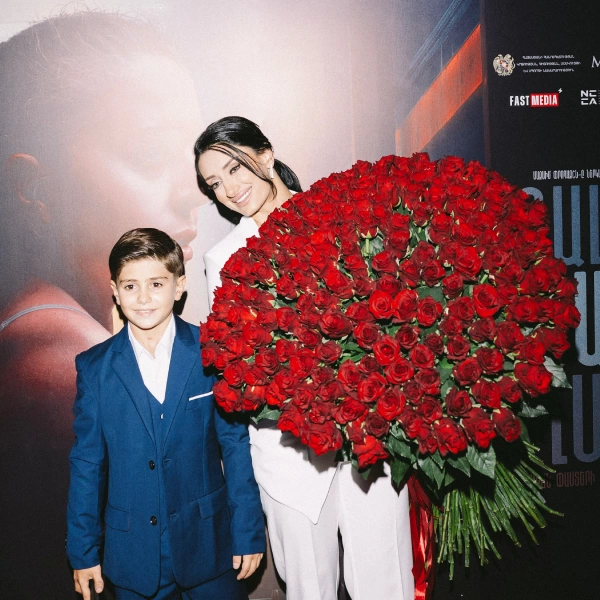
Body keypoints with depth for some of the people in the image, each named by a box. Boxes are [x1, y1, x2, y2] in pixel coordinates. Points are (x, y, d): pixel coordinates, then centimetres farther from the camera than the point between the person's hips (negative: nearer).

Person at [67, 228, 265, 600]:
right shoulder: (95, 368, -3)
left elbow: (236, 444, -5)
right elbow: (87, 461, 2)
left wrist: (248, 533, -4)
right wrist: (84, 550, 4)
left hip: (209, 544, -1)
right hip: (133, 552, 1)